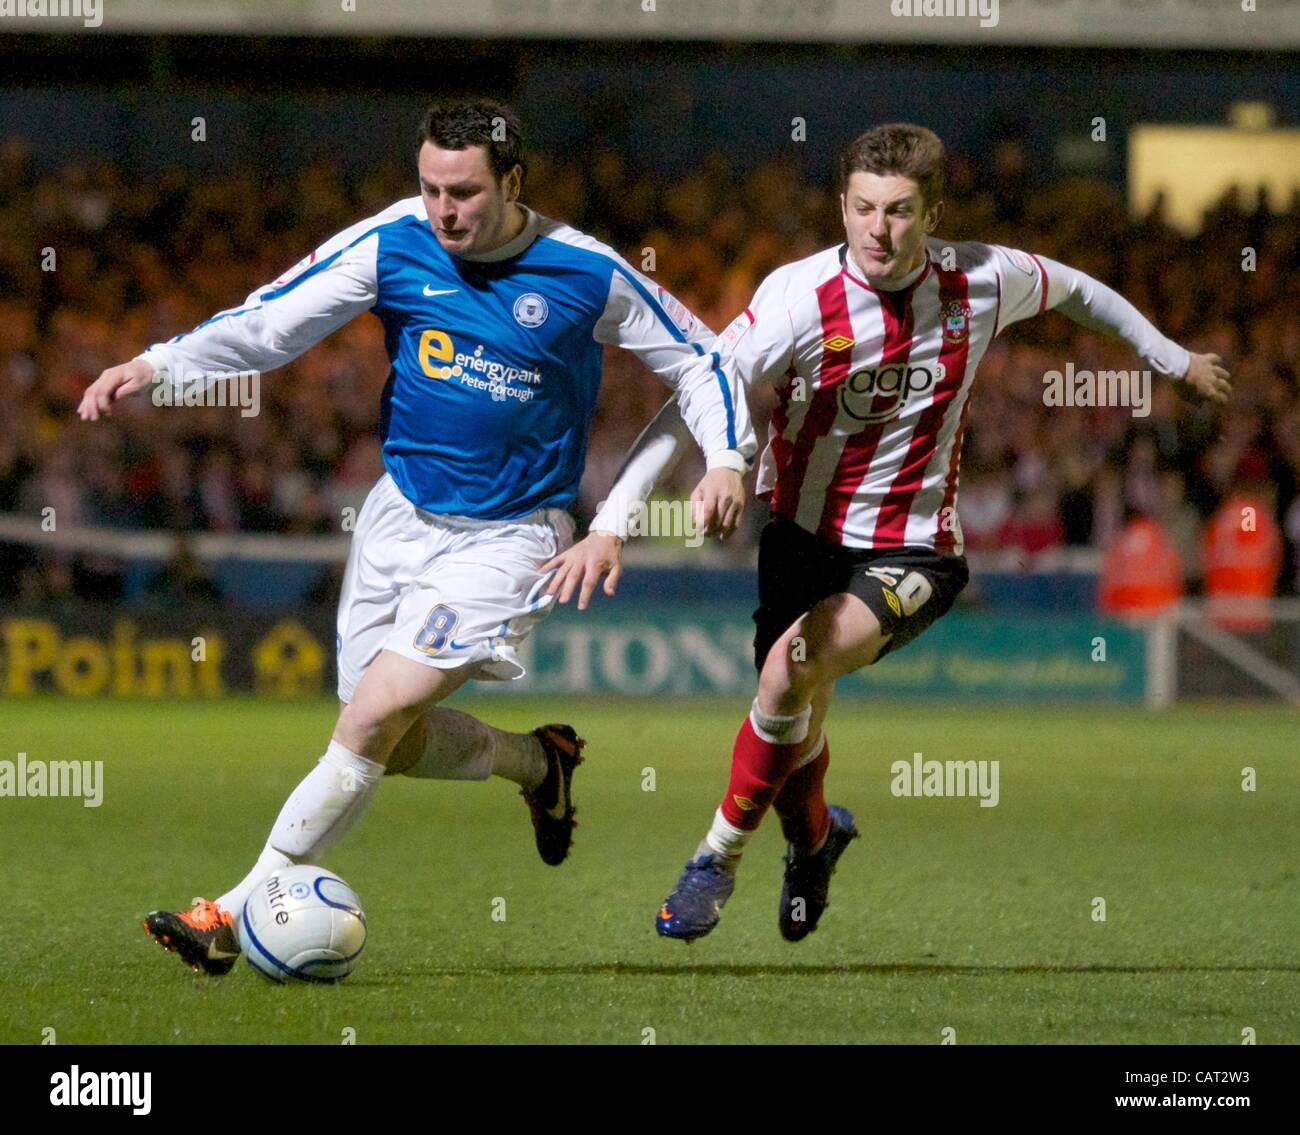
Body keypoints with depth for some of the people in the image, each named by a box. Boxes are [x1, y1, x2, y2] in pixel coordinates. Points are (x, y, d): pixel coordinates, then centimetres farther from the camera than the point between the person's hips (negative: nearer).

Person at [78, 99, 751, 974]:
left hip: (505, 537, -4)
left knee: (376, 716, -17)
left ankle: (241, 912, -11)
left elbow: (698, 359, 2)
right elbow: (271, 322, -9)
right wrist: (160, 364, -22)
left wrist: (728, 457, -13)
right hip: (400, 514, 5)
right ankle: (539, 762, 35)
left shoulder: (586, 272, -10)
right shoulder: (394, 243, -7)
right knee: (393, 739, 6)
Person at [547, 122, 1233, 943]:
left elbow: (1074, 290, 12)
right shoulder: (800, 297, -19)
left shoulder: (982, 282, -11)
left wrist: (1172, 358, 27)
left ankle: (721, 856, -11)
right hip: (803, 532, 1)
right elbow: (694, 401, -22)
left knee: (799, 664, -28)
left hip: (916, 547, -1)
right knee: (796, 724, 5)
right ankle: (814, 836, 44)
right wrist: (611, 522, -32)